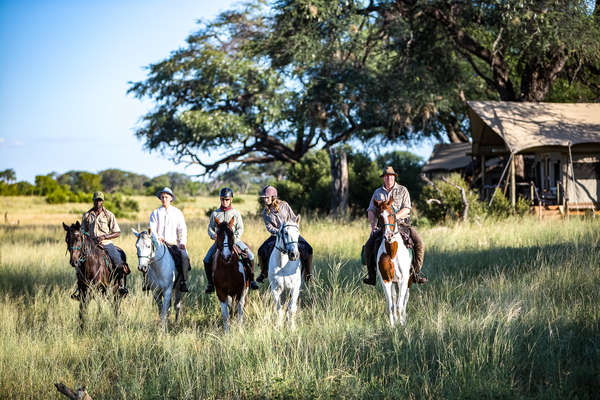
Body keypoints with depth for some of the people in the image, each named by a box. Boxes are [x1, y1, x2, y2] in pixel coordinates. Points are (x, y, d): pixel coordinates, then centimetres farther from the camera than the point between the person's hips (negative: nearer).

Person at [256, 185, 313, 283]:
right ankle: (264, 273, 6)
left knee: (308, 249, -20)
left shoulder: (284, 205, -5)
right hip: (276, 235, 1)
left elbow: (293, 218, 1)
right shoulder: (265, 212, -2)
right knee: (261, 251, -18)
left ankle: (307, 274, -6)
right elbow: (269, 227, -8)